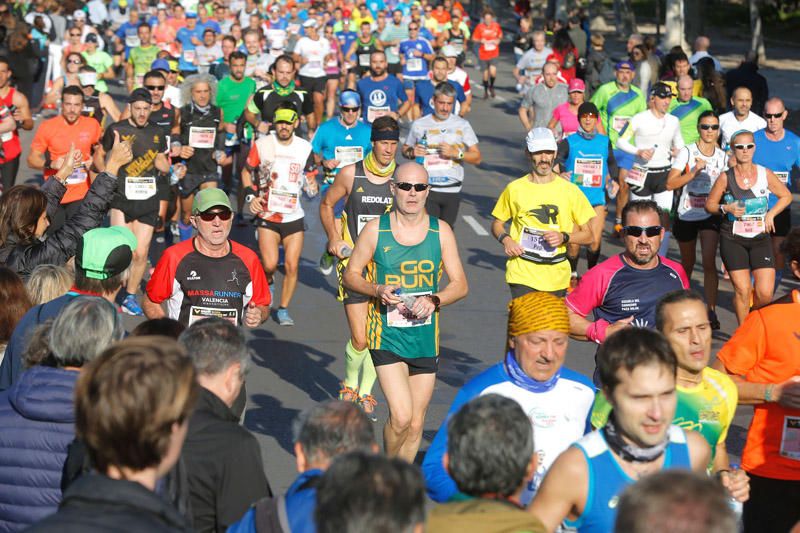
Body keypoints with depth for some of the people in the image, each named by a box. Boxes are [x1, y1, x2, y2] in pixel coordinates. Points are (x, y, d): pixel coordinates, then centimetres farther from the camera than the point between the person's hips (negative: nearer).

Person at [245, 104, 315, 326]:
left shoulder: (305, 147, 3)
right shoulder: (262, 144, -1)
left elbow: (310, 178, 15)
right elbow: (247, 172, 11)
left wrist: (314, 186, -9)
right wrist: (251, 196, -4)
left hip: (294, 217, 2)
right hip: (267, 214, -1)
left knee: (292, 266, -3)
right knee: (270, 264, -15)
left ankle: (283, 310, 14)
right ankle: (266, 283, 21)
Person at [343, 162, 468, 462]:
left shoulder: (441, 231, 4)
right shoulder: (375, 229, -1)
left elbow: (460, 285, 6)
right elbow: (351, 275, 6)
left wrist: (434, 300, -13)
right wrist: (377, 291, -14)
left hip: (426, 336, 3)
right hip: (386, 335, -3)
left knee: (416, 422, 8)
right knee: (401, 416, -16)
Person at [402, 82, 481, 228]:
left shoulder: (462, 125, 5)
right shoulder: (419, 124, 5)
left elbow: (477, 158, 3)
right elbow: (405, 149, 17)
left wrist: (456, 153, -14)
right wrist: (412, 152, -6)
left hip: (452, 190, 2)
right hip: (427, 188, -1)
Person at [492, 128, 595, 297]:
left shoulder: (570, 191, 3)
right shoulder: (514, 189, 4)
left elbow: (587, 235, 7)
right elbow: (497, 224, 16)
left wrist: (564, 237, -11)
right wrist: (505, 240, -5)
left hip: (556, 277, 1)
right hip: (522, 275, -1)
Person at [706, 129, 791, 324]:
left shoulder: (765, 174, 0)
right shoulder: (725, 177, -4)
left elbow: (786, 196, 14)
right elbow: (709, 204, 5)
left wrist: (771, 214, 0)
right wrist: (726, 208, -14)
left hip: (760, 238, 1)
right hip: (733, 240, -1)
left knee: (765, 293, -8)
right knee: (742, 290, -9)